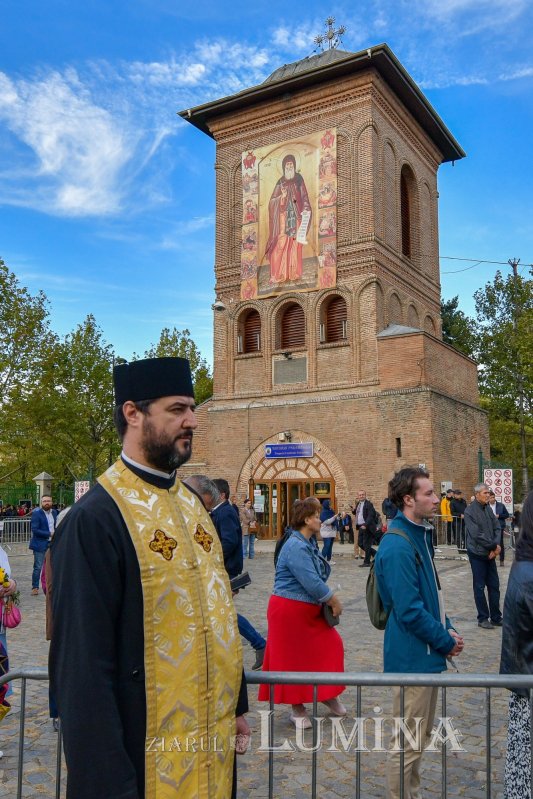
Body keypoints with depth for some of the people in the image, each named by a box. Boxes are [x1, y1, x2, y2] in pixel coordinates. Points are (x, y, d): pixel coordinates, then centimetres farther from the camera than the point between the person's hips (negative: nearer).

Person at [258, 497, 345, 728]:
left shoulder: (307, 544, 9)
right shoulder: (296, 547, -23)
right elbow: (311, 582, -26)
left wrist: (330, 599, -1)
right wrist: (334, 601, -13)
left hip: (309, 610, 9)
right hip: (290, 611, -9)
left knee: (330, 646, 10)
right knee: (294, 658, 4)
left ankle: (326, 694, 28)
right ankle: (297, 708, 19)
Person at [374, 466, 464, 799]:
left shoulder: (420, 535, 8)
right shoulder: (398, 547, -24)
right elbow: (410, 612, -25)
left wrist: (448, 628, 6)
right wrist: (446, 641, -14)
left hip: (427, 653, 10)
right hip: (414, 656, -10)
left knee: (421, 735, 23)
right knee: (408, 743, 5)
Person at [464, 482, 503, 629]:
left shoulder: (488, 508, 6)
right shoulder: (470, 511, -15)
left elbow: (497, 528, 6)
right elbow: (476, 535, -19)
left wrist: (496, 546, -9)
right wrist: (494, 545, -12)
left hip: (491, 553, 6)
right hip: (477, 553, -6)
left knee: (494, 585, 10)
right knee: (479, 587, 4)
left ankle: (496, 617, 21)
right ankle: (483, 618, 14)